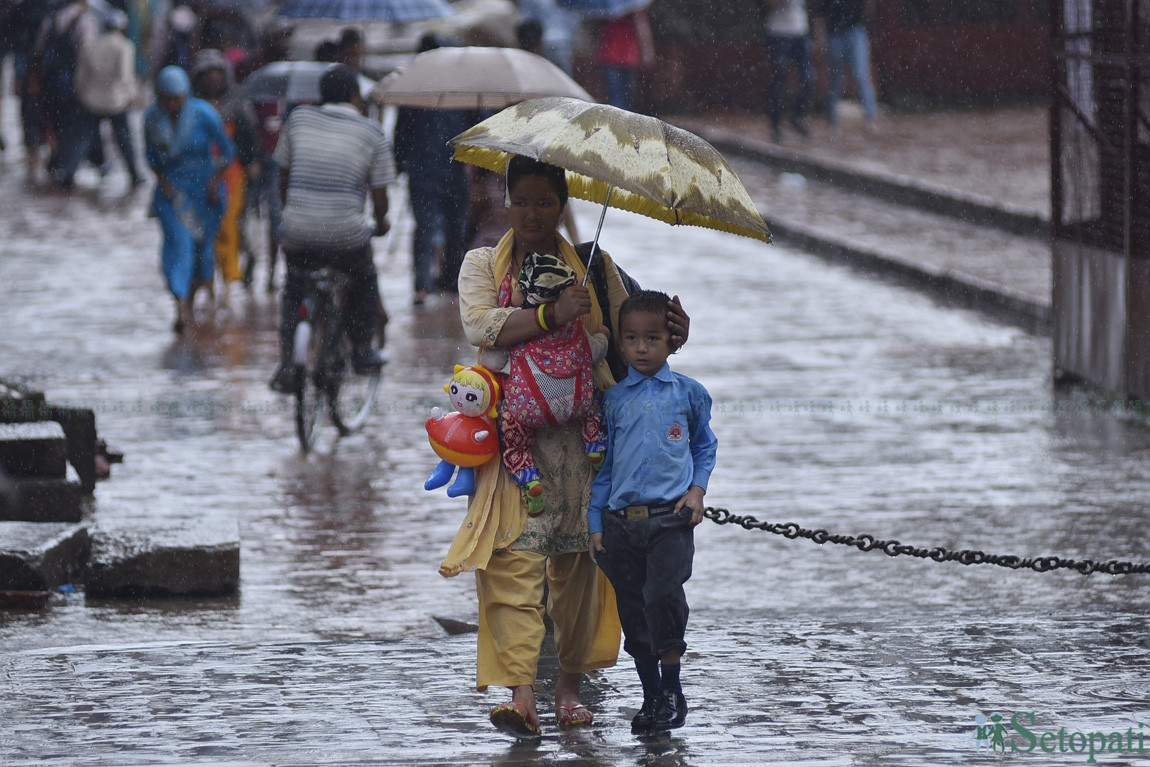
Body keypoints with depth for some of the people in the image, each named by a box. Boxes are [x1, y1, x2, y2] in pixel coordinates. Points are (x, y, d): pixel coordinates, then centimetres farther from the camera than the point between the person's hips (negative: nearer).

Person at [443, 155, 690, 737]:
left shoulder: (595, 268, 13)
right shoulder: (482, 265, 9)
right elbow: (479, 324, -10)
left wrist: (667, 335, -10)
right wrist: (551, 315, -21)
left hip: (582, 432, 2)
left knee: (577, 562, 2)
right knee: (514, 558, -15)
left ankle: (570, 685, 14)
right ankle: (521, 694, -21)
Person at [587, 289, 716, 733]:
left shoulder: (689, 393, 6)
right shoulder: (613, 399, 7)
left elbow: (705, 447, 18)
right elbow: (602, 462, 11)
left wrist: (697, 489, 1)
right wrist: (596, 522, 8)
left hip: (671, 517, -2)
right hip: (621, 521, 2)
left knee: (663, 594, -19)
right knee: (633, 611, 5)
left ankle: (672, 689, -5)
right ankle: (652, 697, 18)